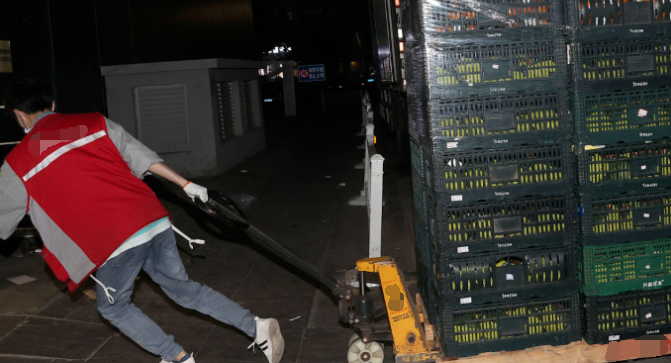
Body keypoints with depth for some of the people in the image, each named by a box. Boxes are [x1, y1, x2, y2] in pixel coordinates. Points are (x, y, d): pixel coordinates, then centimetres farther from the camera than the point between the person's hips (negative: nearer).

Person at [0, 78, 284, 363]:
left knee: (113, 307, 21)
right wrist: (186, 185, 13)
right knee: (184, 289, 20)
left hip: (114, 241, -5)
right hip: (155, 220, 5)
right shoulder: (95, 123, 12)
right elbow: (139, 154, 8)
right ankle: (257, 328, 11)